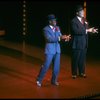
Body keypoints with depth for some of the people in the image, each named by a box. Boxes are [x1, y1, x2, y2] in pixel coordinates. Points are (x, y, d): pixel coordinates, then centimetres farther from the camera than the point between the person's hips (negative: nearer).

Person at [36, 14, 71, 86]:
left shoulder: (57, 28, 11)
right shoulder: (46, 29, -8)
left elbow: (60, 36, 8)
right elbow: (49, 39, -20)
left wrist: (65, 37, -15)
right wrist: (60, 38, -26)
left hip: (57, 50, 6)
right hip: (49, 50, -6)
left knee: (57, 66, 7)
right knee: (46, 66, -3)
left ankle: (54, 80, 22)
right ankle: (39, 80, 12)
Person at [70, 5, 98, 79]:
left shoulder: (84, 20, 11)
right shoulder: (74, 21, -13)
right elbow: (76, 31, -26)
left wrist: (91, 30, -4)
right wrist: (87, 30, -26)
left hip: (84, 43, 7)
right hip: (77, 43, -6)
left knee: (82, 59, 13)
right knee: (75, 59, 4)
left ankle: (82, 72, 26)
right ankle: (74, 73, 16)